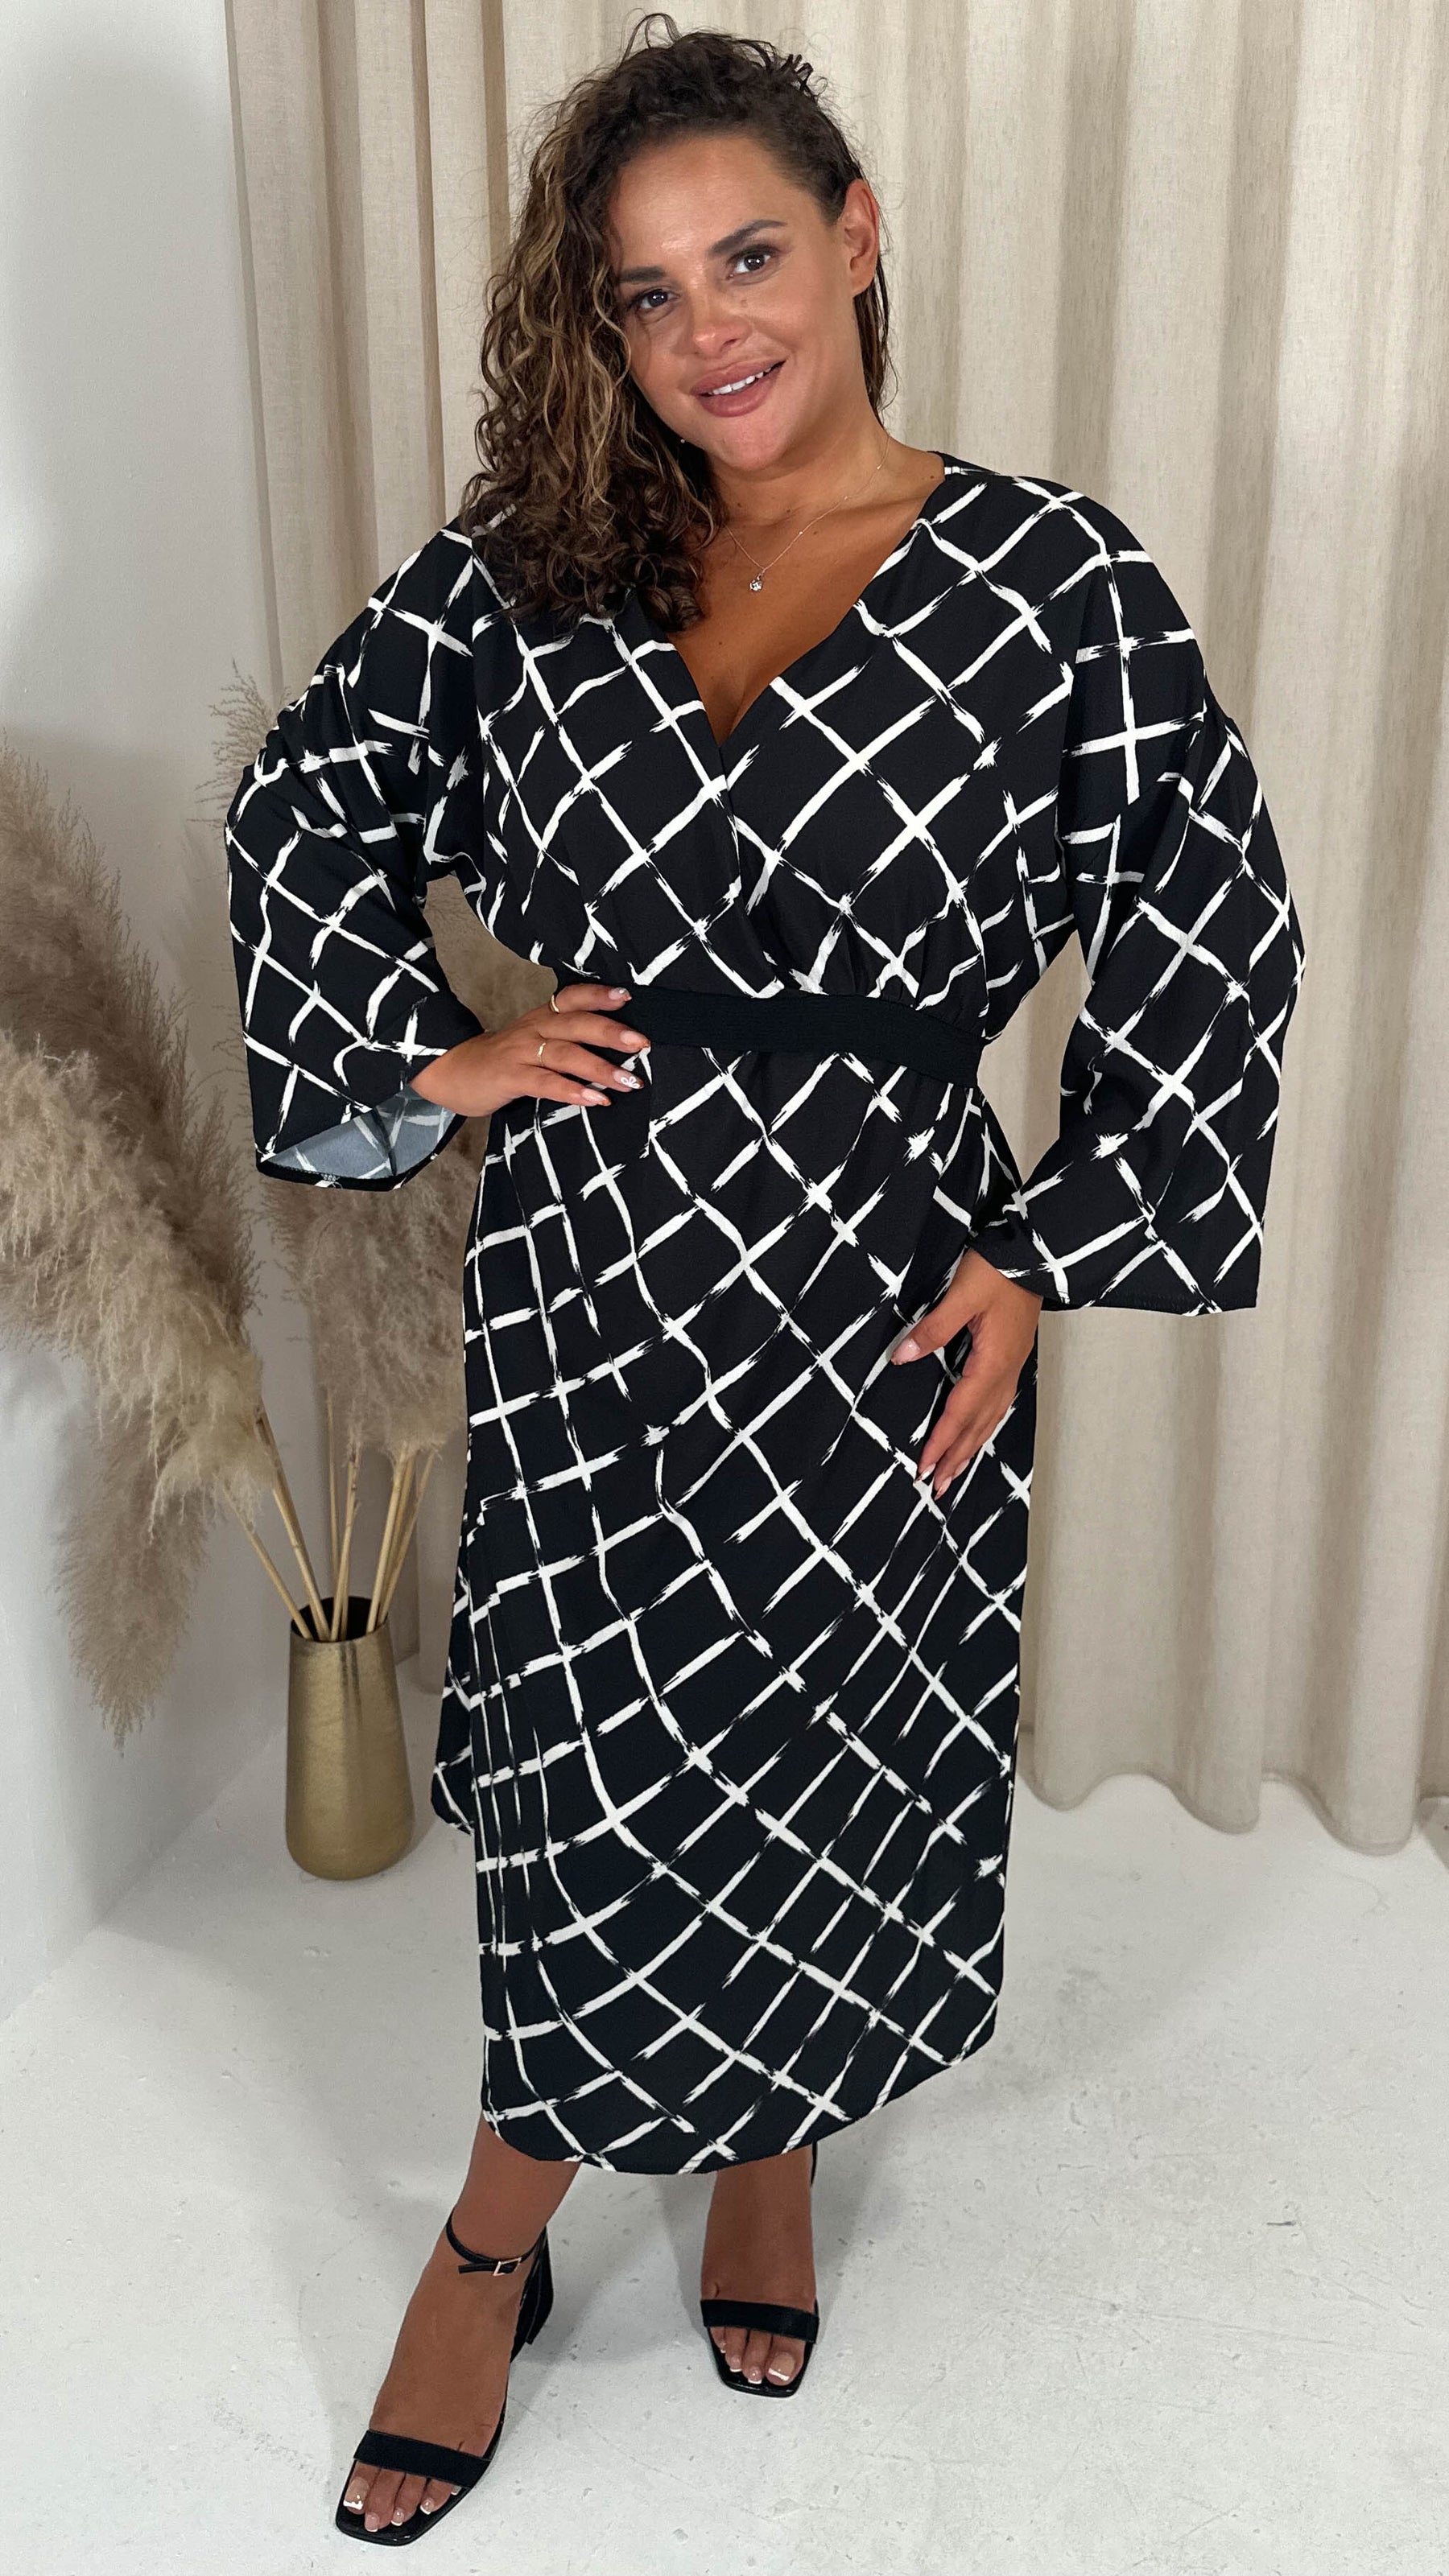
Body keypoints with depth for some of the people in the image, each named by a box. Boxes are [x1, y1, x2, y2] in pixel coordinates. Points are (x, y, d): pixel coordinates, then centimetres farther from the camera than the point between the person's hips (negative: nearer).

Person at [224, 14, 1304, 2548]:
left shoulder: (1053, 581, -5)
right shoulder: (526, 564, 3)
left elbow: (1213, 939, -2)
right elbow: (304, 806, 12)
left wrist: (1043, 1254, -7)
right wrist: (425, 1050, -1)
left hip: (876, 1271, -1)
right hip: (587, 1258, 1)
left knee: (834, 1756, 11)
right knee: (607, 1767, 8)